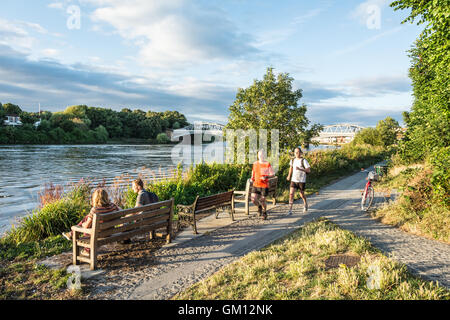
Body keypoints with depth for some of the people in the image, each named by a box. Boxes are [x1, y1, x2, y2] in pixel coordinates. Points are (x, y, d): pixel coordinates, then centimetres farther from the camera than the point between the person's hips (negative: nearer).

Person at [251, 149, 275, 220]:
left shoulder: (267, 164, -5)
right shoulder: (255, 163, 8)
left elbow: (272, 174, -3)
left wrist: (266, 177, -21)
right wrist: (252, 177, 6)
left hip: (264, 185, -4)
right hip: (256, 185, 4)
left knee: (262, 200, 0)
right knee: (253, 199, -6)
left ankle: (264, 212, 28)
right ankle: (259, 206, 28)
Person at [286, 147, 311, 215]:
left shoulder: (304, 160, -10)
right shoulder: (293, 160, 5)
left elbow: (309, 170, -14)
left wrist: (300, 169, -25)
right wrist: (289, 175, 24)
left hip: (301, 181, -3)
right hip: (293, 180, 3)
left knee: (302, 194, 11)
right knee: (291, 194, -10)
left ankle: (305, 204, 44)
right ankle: (290, 210, -8)